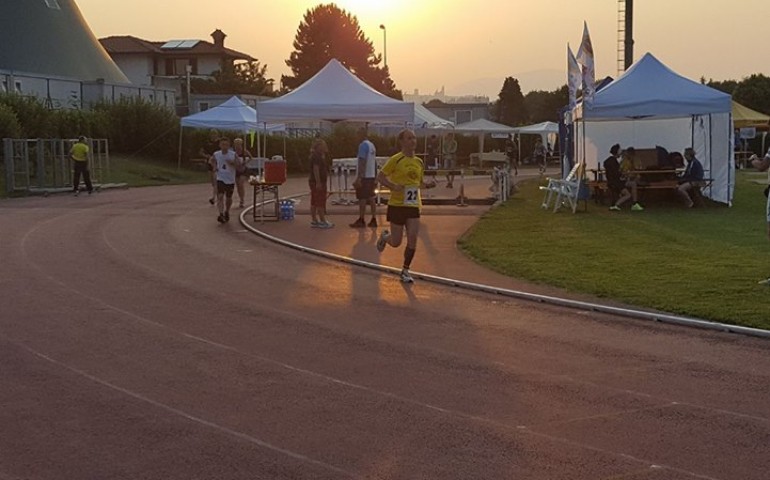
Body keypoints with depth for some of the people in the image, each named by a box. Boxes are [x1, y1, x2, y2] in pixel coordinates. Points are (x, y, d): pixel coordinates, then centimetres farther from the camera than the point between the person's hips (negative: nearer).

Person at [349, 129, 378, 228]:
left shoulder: (363, 145, -13)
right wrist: (375, 178, 22)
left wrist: (358, 178, -21)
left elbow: (362, 162, -20)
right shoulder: (372, 145, 14)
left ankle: (361, 221, 2)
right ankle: (373, 220, 10)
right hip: (371, 176, 8)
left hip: (364, 176, -8)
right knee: (371, 198, 9)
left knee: (362, 199, -3)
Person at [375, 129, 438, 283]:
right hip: (397, 205, -4)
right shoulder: (395, 160, -9)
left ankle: (405, 271, 9)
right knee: (396, 242, 1)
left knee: (413, 239, -6)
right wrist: (393, 186, -22)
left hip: (413, 206, 4)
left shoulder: (419, 162, 9)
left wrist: (428, 185, 0)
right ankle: (385, 236, 37)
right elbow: (380, 177, -6)